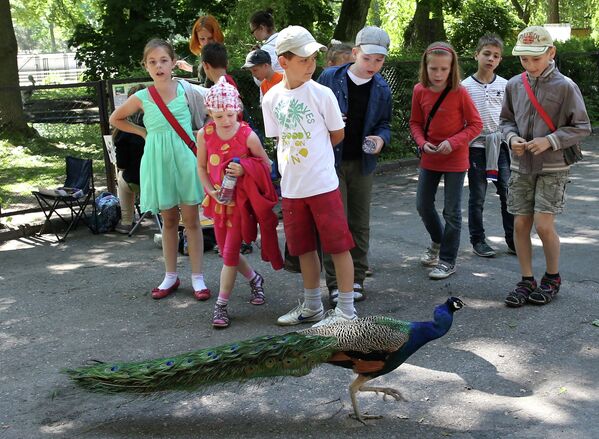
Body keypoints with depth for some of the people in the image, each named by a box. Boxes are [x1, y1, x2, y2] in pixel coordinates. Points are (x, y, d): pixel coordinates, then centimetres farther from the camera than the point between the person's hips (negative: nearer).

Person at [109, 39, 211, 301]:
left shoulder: (185, 89, -4)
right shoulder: (141, 98, -1)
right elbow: (115, 119, 13)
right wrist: (143, 132, 5)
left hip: (185, 158, -1)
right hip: (158, 161, 1)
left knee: (191, 220, 3)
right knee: (168, 221, 11)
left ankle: (197, 277, 10)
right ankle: (171, 276, 22)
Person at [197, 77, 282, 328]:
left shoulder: (248, 136, -16)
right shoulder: (205, 135, -6)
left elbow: (267, 166, -5)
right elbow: (202, 167, 4)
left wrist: (245, 169, -23)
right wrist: (211, 191, -11)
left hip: (242, 199, -4)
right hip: (219, 200, 5)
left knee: (230, 253, -4)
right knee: (226, 251, 14)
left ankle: (221, 306, 8)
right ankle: (254, 279, 41)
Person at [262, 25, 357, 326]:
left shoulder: (321, 94, -8)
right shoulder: (271, 98, 2)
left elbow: (337, 135, 2)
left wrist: (311, 151, 7)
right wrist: (289, 161, 4)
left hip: (323, 184, -4)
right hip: (291, 188, 4)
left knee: (338, 245, 0)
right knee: (304, 248, 15)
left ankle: (346, 310, 12)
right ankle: (312, 307, 30)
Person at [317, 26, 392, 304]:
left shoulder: (381, 89, 3)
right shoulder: (330, 78, -6)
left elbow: (384, 124, 10)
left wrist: (381, 138, -11)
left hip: (363, 163, 3)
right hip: (332, 162, -3)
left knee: (360, 224, 9)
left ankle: (356, 279, 22)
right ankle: (335, 284, 7)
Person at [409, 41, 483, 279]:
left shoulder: (459, 92, -15)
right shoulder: (420, 90, -5)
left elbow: (476, 124, -9)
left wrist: (453, 142, -21)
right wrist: (422, 143, -11)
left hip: (455, 159, -4)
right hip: (429, 158, 4)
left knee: (452, 211, 2)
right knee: (423, 205, 13)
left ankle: (448, 260, 15)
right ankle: (437, 241, 40)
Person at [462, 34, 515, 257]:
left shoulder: (505, 85, 5)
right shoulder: (465, 86, -3)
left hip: (501, 146, 2)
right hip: (476, 147, -2)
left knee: (509, 193, 2)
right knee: (477, 197, 6)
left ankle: (513, 239, 15)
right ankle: (478, 240, 18)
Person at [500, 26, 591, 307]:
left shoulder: (565, 87, -10)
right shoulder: (514, 85, 2)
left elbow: (581, 127, -6)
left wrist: (549, 141, -18)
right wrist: (512, 137, -8)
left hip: (553, 168, -4)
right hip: (521, 166, 4)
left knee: (544, 225, -8)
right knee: (520, 224, 4)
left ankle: (552, 277, 16)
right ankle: (527, 281, 18)